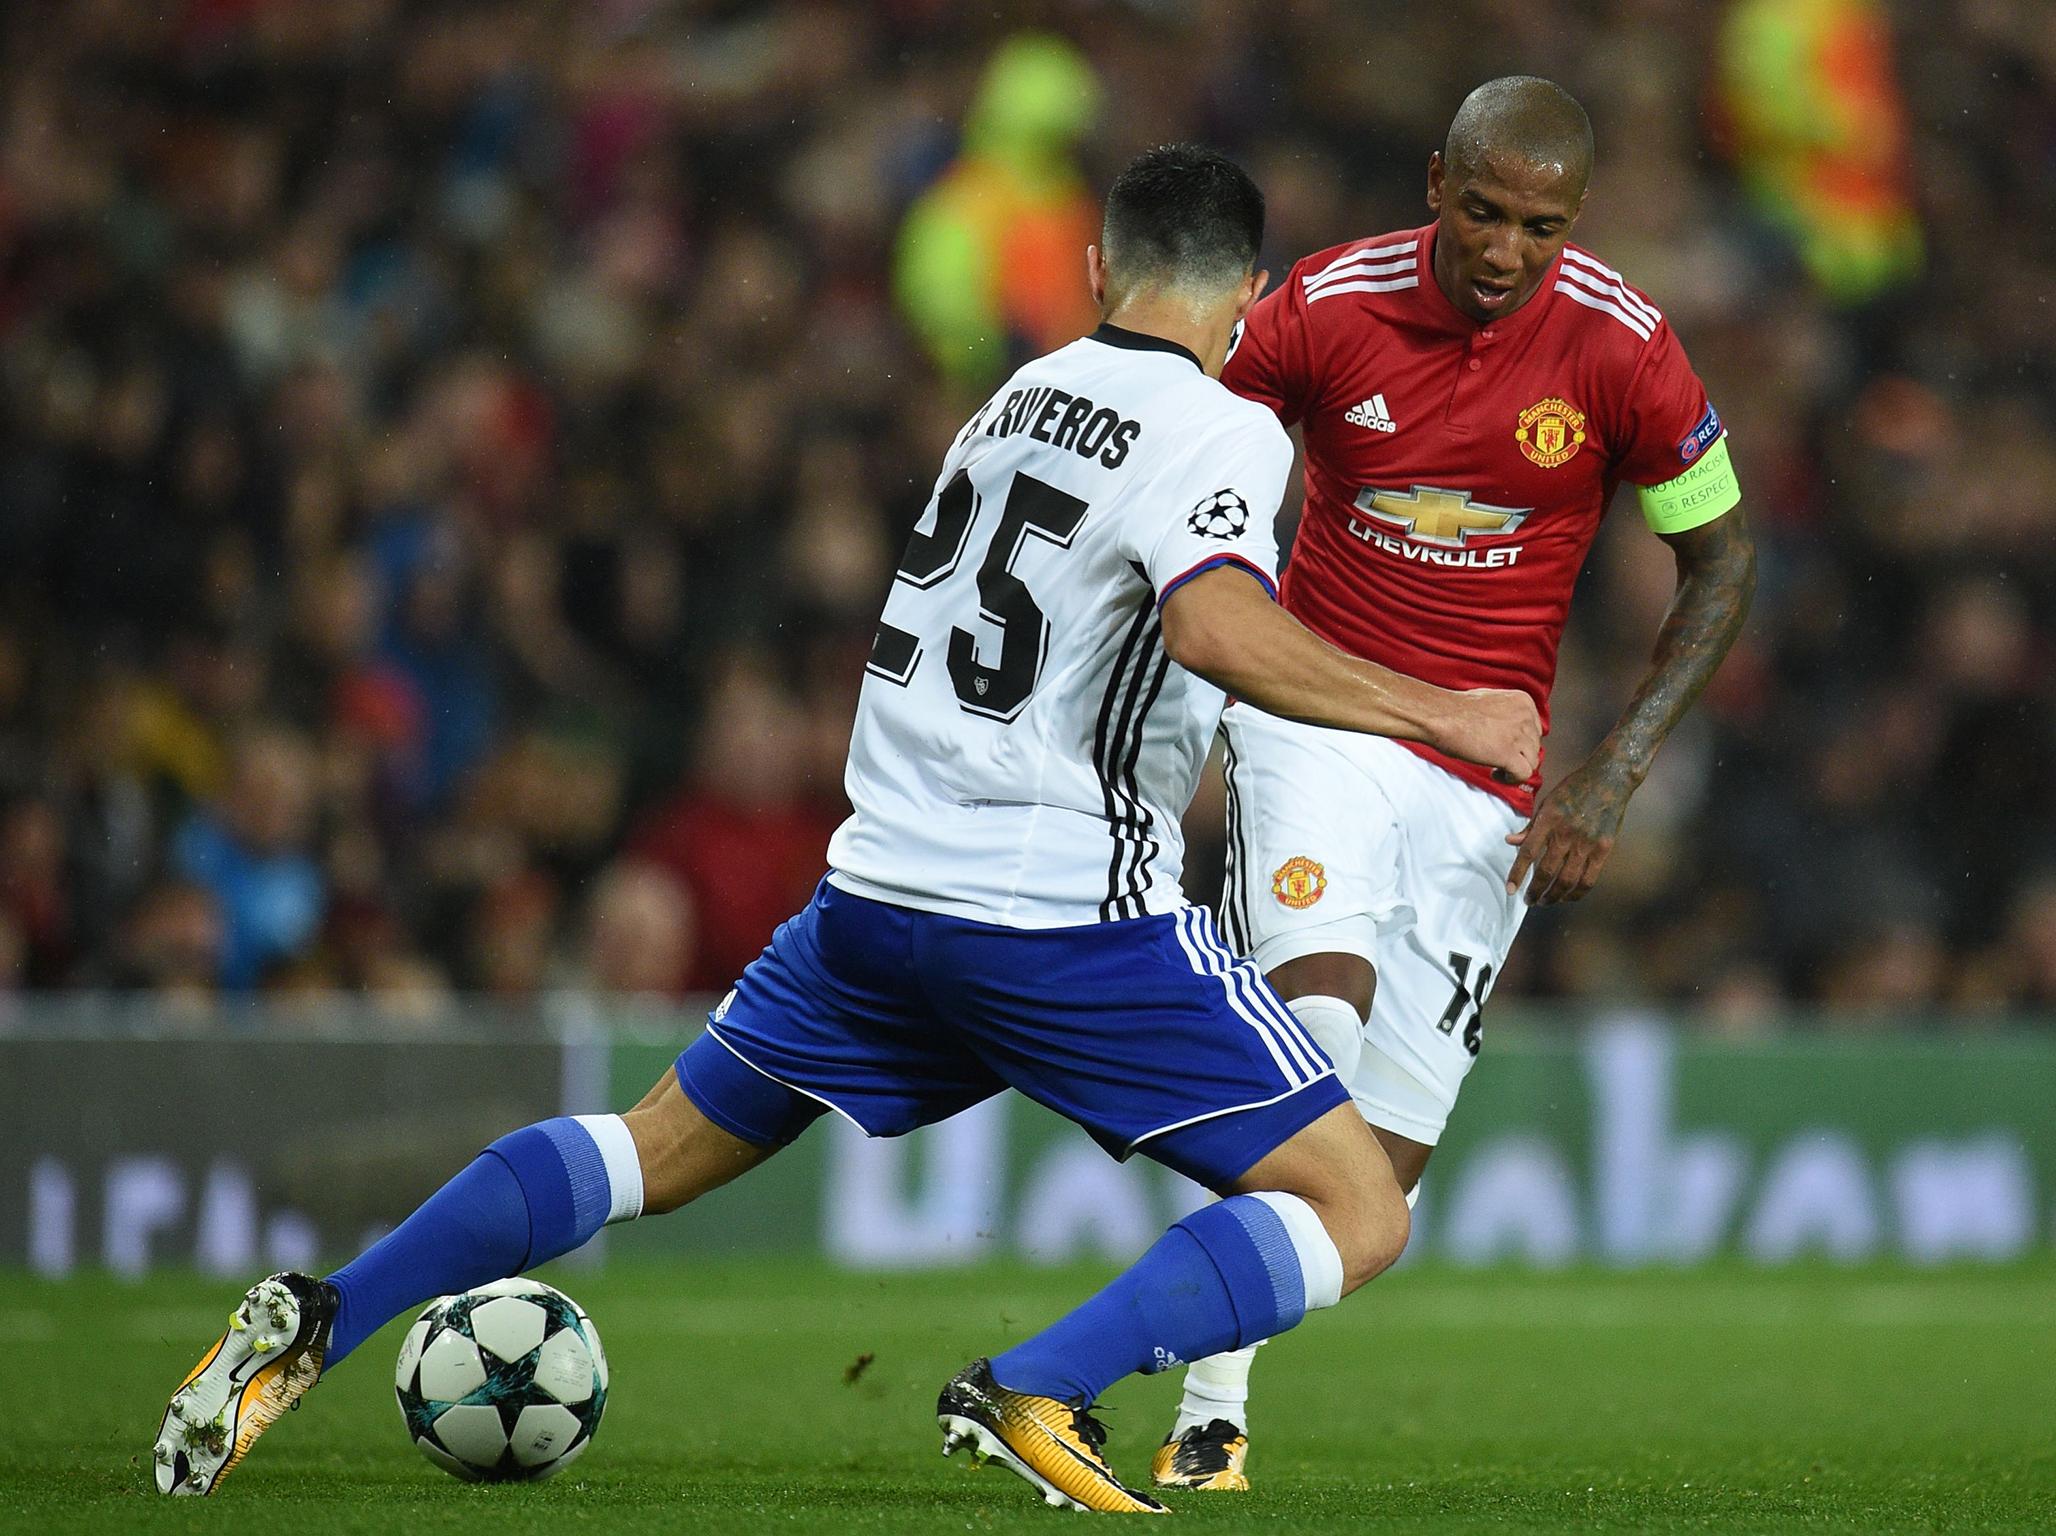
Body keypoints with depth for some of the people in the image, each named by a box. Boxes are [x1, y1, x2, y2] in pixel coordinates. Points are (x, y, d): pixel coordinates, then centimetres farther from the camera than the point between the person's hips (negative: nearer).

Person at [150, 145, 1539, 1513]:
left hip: (880, 886, 7)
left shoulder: (1022, 398, 16)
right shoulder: (1220, 430, -8)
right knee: (1359, 1214, -1)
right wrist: (1437, 713, -21)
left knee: (661, 1154, 22)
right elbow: (1218, 627, -27)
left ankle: (317, 1321, 6)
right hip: (1072, 917, -7)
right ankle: (1040, 1392, -21)